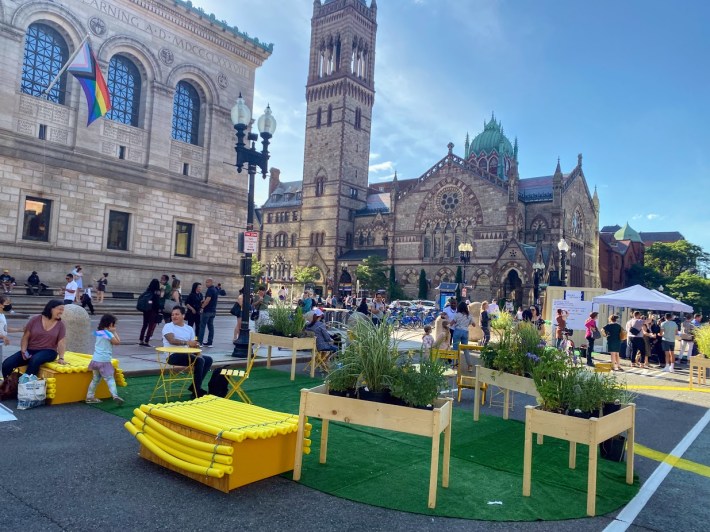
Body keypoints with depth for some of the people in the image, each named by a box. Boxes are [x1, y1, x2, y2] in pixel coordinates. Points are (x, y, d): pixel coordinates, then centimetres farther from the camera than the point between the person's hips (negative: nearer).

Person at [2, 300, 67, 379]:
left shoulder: (60, 325, 2)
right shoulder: (35, 320, 2)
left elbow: (61, 343, -4)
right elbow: (25, 337, 4)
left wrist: (61, 358, -18)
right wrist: (23, 351, -11)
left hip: (48, 351, -2)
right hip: (30, 350, 2)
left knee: (35, 360, -36)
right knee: (6, 364, -15)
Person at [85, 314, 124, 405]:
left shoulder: (98, 332, 11)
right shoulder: (108, 333, -11)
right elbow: (117, 342, -10)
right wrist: (114, 332, 0)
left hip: (95, 359, 8)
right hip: (104, 361, -8)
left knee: (96, 379, 20)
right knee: (110, 379, -13)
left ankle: (90, 397, 24)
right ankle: (115, 395, -27)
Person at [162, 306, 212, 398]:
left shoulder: (189, 328, 14)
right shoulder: (168, 326, -3)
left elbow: (193, 344, 9)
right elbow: (172, 340, -21)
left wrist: (198, 354, -11)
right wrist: (187, 342, -33)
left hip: (187, 354, 7)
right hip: (173, 356, -7)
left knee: (208, 359, -2)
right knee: (199, 361, -25)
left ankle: (195, 387, 1)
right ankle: (196, 391, -15)